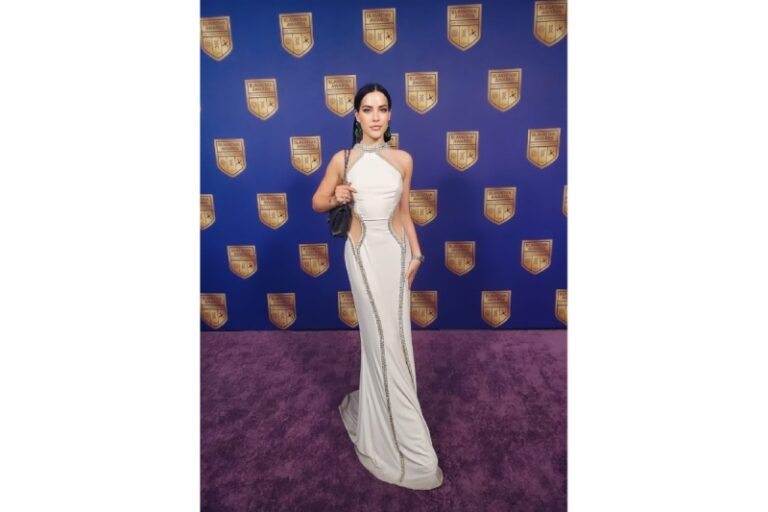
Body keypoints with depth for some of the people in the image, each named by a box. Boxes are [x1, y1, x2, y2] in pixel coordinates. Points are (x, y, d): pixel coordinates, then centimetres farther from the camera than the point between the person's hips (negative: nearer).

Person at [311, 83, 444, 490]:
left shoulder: (403, 159, 5)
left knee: (392, 334, 9)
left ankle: (372, 407, 37)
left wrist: (416, 253, 4)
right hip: (362, 251, -3)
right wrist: (335, 197, -13)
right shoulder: (342, 159, -1)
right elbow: (317, 202, 8)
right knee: (381, 337, -1)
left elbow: (404, 211, 10)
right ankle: (407, 441, 13)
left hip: (395, 249, 3)